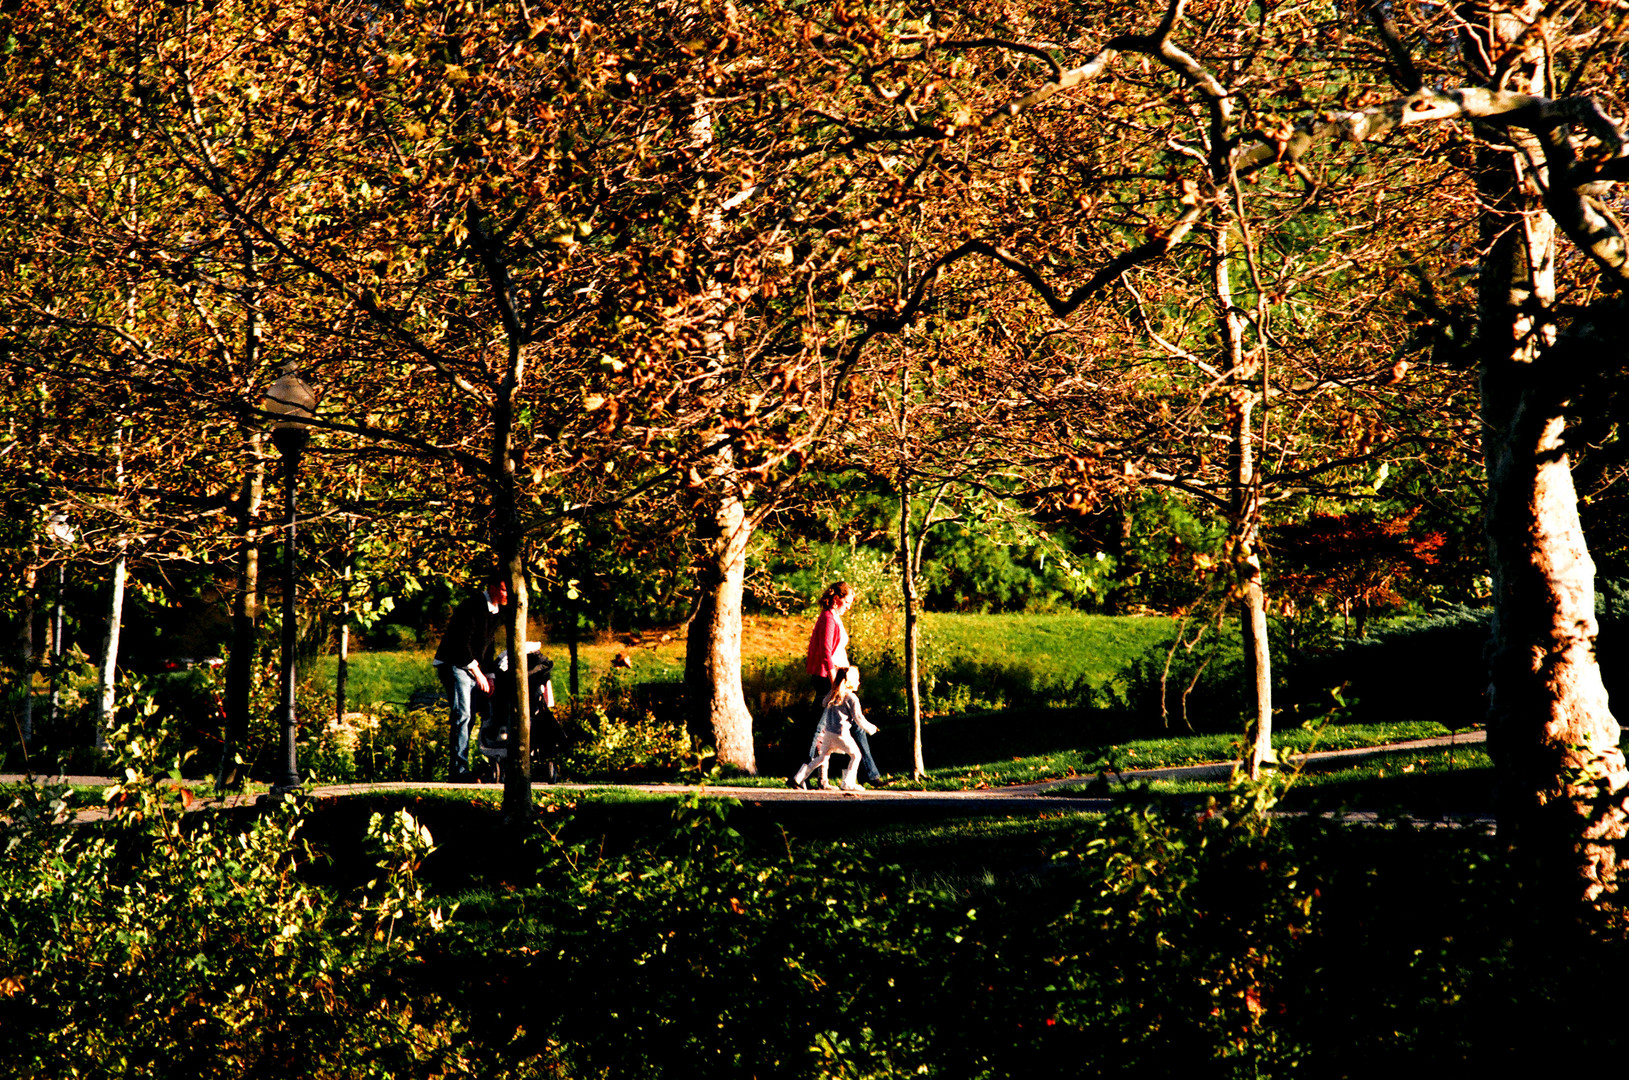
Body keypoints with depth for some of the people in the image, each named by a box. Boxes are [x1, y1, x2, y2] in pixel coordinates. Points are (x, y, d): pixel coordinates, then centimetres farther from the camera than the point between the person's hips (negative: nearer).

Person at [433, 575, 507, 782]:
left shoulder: (495, 610, 11)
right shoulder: (473, 606, -18)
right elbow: (462, 642, -22)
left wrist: (489, 675, 11)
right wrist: (478, 673, -19)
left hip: (473, 666, 9)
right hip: (454, 664, -9)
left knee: (469, 717, 6)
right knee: (462, 714, -16)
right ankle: (459, 770, -18)